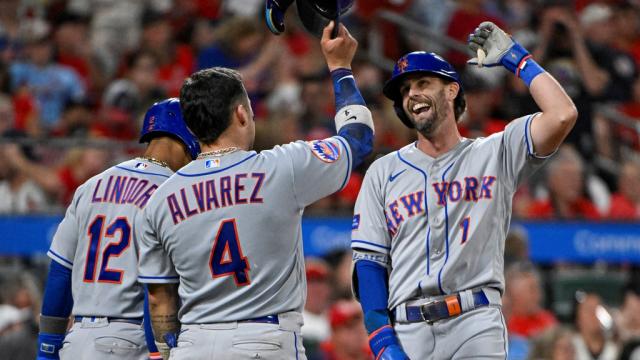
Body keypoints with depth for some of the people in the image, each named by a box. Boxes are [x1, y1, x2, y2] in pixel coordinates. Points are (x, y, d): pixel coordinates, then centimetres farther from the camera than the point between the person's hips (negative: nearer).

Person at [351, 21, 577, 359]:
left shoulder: (495, 153, 12)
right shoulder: (383, 173, 16)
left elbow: (562, 115, -5)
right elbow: (369, 261, 9)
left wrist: (515, 58, 7)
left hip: (476, 327, -2)